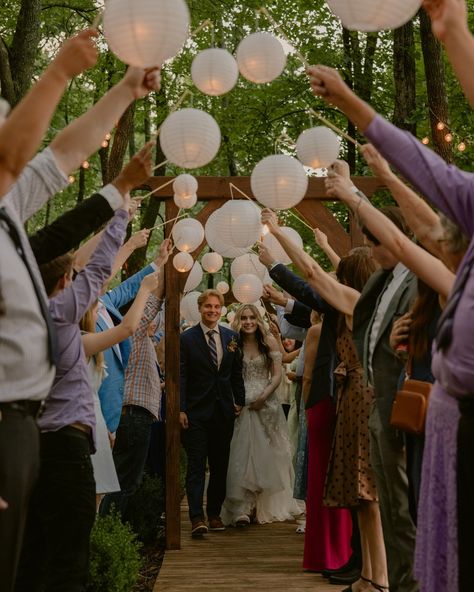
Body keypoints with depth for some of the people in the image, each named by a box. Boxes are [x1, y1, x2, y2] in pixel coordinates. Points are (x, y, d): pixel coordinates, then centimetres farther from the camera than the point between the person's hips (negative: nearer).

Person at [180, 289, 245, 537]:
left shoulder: (231, 337, 9)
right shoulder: (187, 338, -2)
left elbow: (237, 373, 14)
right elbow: (181, 377, -5)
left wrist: (240, 401, 8)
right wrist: (180, 409, -11)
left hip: (224, 411, 4)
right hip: (197, 412, -4)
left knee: (220, 465, 9)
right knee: (196, 465, -5)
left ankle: (214, 513, 20)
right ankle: (197, 517, -7)